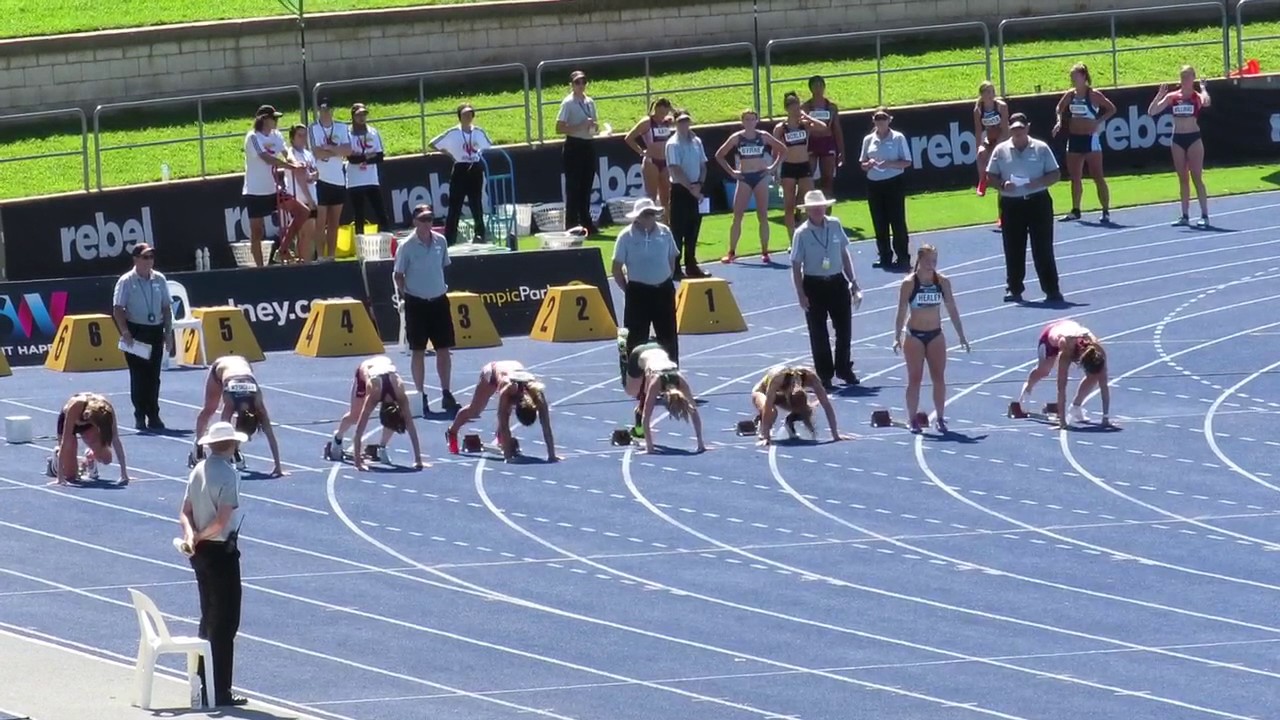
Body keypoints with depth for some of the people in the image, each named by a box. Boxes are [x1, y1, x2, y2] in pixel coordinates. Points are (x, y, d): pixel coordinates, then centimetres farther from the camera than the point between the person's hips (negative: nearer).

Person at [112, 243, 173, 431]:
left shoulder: (159, 280, 7)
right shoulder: (126, 281, -5)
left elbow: (166, 308, 12)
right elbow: (117, 309, -8)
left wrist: (168, 333, 7)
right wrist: (125, 332, -19)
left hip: (155, 331, 4)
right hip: (136, 332, -4)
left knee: (153, 376, 6)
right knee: (138, 375, -1)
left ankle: (153, 415, 13)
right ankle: (140, 417, 6)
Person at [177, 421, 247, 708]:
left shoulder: (198, 470, 7)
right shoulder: (228, 474, -18)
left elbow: (186, 512, 6)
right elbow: (222, 521, -24)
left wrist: (190, 534, -12)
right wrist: (200, 536, -10)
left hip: (201, 553, 8)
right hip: (222, 553, -8)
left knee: (209, 620, 18)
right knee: (225, 624, -1)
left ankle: (205, 687, 22)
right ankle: (220, 693, 0)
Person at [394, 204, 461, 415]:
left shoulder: (440, 242, 2)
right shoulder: (407, 247, -10)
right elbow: (398, 275, -4)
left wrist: (443, 286, 8)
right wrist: (404, 296, -11)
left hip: (438, 301, 4)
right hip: (416, 303, -4)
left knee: (444, 349, 5)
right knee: (418, 352, 2)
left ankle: (446, 394, 14)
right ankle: (421, 396, 10)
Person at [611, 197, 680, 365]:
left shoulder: (665, 232, 1)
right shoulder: (626, 236, -9)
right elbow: (617, 268, -4)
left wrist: (666, 282, 7)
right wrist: (628, 290, -4)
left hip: (663, 290, 3)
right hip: (638, 292, -3)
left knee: (668, 335, 10)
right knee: (636, 338, -1)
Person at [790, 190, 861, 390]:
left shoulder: (835, 226, 1)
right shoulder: (802, 234, -10)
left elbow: (844, 254, 11)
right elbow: (796, 265, -7)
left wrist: (853, 282, 11)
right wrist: (801, 295, -12)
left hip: (837, 283, 3)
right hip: (814, 285, -3)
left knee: (844, 328, 9)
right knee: (818, 333, 3)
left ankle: (844, 369, 27)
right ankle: (824, 375, 13)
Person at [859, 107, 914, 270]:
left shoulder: (898, 138, -3)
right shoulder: (868, 140, 8)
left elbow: (907, 162, -5)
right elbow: (863, 165, 12)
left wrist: (890, 164, -19)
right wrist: (869, 165, -11)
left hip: (894, 183, -4)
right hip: (874, 184, 4)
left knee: (897, 221, -4)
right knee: (879, 223, 6)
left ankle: (902, 257, 2)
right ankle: (885, 256, 15)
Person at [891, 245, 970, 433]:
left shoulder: (942, 282, -1)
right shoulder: (909, 283, -9)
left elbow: (952, 310, 3)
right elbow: (902, 311, -9)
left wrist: (961, 336, 2)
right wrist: (897, 337, -18)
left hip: (936, 335, 3)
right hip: (914, 335, -3)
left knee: (939, 377, 1)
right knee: (914, 379, 0)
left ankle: (940, 418, 8)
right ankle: (913, 419, 6)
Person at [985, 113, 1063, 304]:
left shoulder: (1041, 148, 1)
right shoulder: (1001, 151, 4)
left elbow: (1055, 174, 3)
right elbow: (991, 176, 6)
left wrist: (1039, 182, -16)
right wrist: (1002, 185, -14)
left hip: (1038, 202, -1)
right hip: (1011, 204, 1)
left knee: (1043, 248, -1)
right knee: (1013, 250, 4)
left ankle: (1051, 289, 2)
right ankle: (1014, 289, 14)